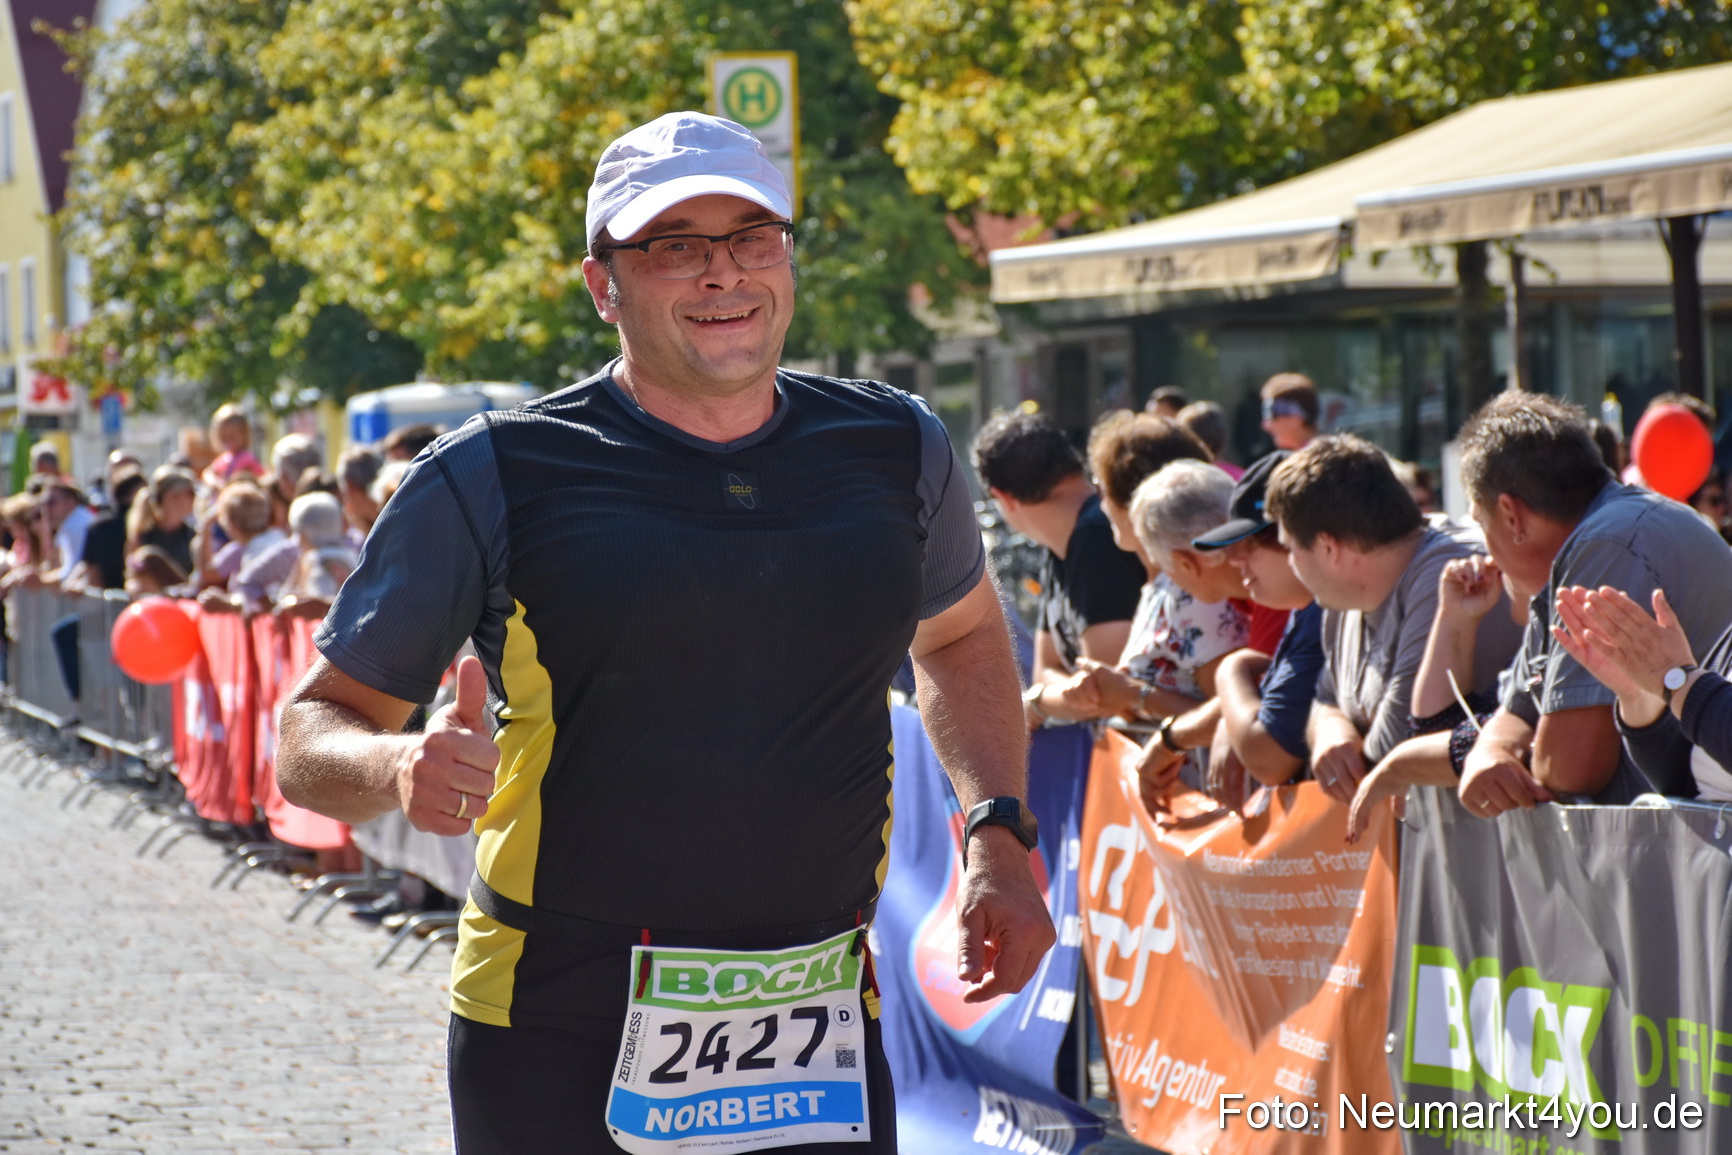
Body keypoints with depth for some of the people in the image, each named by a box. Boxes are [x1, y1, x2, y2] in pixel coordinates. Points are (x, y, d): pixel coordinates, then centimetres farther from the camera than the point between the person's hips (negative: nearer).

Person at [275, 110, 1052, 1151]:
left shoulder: (896, 451, 5)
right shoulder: (493, 481, -5)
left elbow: (960, 632, 27)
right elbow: (311, 733, -1)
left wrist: (999, 836, 12)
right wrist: (401, 768, -24)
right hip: (557, 1052, -2)